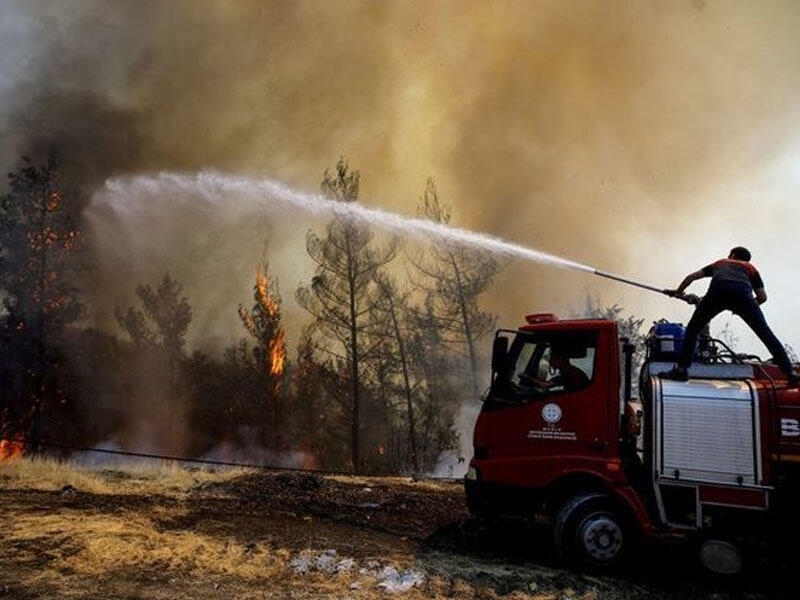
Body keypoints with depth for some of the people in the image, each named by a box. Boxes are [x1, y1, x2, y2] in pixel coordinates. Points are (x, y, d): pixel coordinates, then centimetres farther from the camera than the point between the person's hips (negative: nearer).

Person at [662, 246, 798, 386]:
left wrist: (678, 291, 54)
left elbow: (691, 277, 39)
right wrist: (746, 308, 43)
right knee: (765, 333, 12)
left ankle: (681, 370, 7)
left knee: (693, 328, 15)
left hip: (717, 290, 0)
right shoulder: (751, 268, 38)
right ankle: (790, 373, 11)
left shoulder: (719, 264, 41)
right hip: (742, 292, 0)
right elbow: (762, 297, 28)